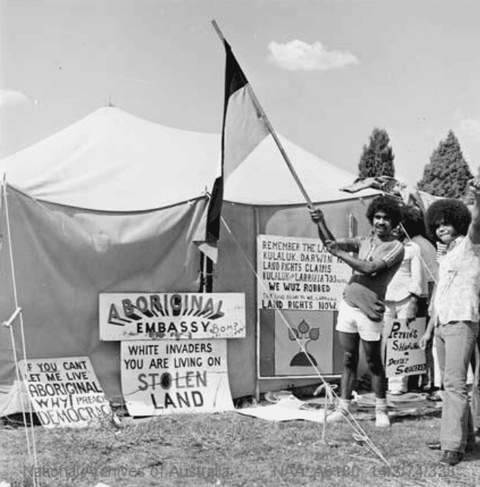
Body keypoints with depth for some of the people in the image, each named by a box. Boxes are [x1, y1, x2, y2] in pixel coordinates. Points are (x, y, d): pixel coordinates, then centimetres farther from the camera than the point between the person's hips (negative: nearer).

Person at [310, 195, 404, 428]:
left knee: (374, 363, 5)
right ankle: (343, 406, 17)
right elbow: (331, 242, 6)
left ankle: (381, 409, 18)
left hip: (369, 312, -5)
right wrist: (321, 223, -10)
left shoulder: (396, 248, -6)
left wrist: (340, 253, -15)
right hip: (347, 305, 5)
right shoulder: (364, 242, 13)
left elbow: (370, 268, -18)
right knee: (349, 360, 11)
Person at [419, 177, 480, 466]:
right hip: (442, 326, 9)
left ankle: (454, 446, -14)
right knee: (450, 384, 11)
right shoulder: (445, 257, 21)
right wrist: (429, 330, 23)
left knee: (455, 383, -14)